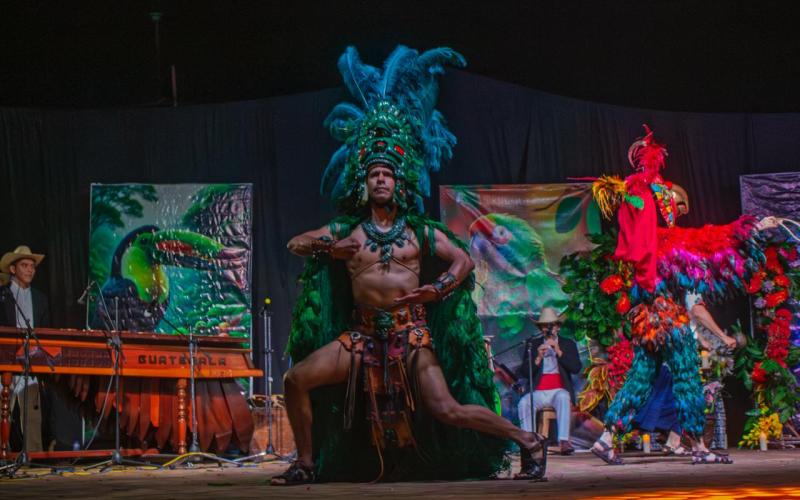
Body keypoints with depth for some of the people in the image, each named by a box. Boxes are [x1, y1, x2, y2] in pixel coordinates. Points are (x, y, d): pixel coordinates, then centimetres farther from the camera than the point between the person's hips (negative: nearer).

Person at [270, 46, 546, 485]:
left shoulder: (421, 232, 5)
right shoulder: (347, 231, 9)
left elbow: (463, 260, 10)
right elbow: (295, 244, 13)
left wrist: (436, 289, -7)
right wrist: (329, 248, -6)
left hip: (412, 335, -3)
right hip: (362, 336, 3)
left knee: (448, 410, -15)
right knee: (296, 380, -11)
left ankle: (528, 442, 1)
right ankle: (306, 464, 5)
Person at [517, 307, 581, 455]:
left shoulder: (568, 344, 13)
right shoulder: (533, 345, 13)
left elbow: (576, 368, -3)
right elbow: (524, 372, 4)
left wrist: (558, 351, -12)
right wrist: (538, 357, -12)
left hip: (559, 390, -1)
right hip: (538, 392, 1)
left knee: (563, 398, -36)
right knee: (524, 402, -30)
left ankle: (563, 441, -43)